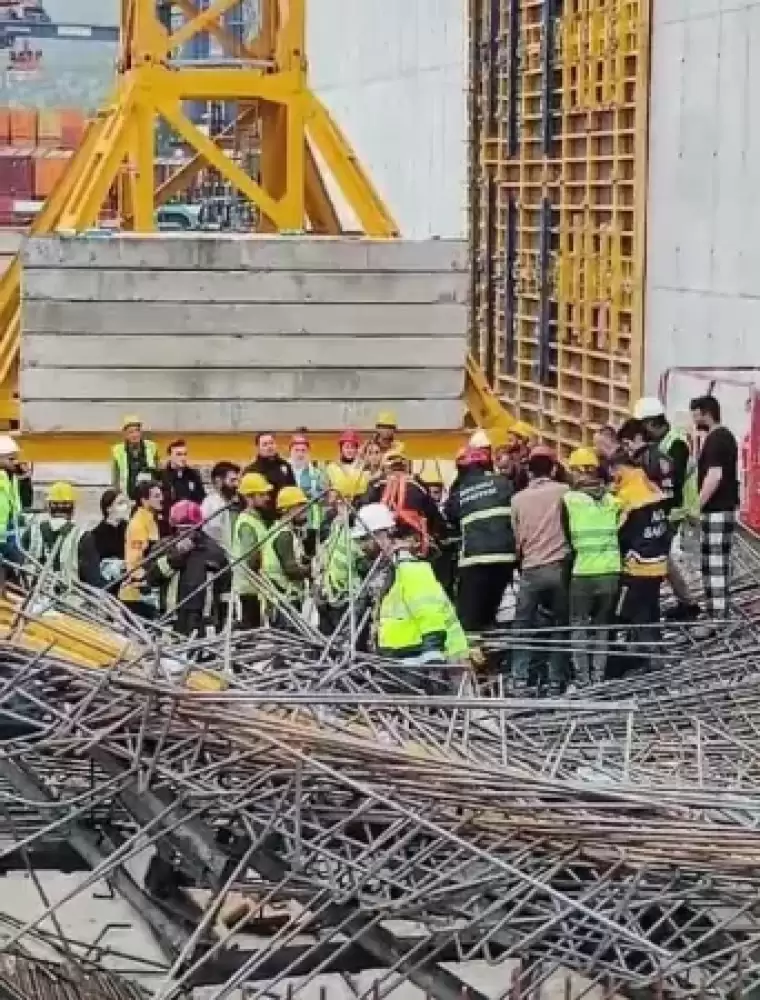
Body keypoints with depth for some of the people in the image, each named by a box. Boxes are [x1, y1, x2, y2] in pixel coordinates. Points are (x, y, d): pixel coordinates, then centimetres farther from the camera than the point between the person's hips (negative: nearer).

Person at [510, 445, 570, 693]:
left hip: (530, 570, 1)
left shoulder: (518, 498, 5)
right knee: (560, 626, 8)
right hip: (558, 567, -1)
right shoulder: (564, 492, -2)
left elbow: (516, 538, 9)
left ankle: (519, 680, -1)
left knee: (523, 627, 7)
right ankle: (556, 681, 6)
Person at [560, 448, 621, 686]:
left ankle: (582, 677, 3)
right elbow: (621, 536, 12)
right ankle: (599, 675, 12)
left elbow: (566, 537, 0)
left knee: (579, 625, 7)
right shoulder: (612, 501, 5)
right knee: (603, 626, 14)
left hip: (583, 573, -3)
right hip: (611, 571, 3)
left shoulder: (569, 499, -5)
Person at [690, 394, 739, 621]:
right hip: (726, 507, 11)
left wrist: (697, 506, -21)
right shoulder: (726, 436, 17)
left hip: (716, 510, -11)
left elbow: (714, 475, -24)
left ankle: (716, 617, -13)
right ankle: (720, 614, 16)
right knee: (721, 563, 12)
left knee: (714, 564, -11)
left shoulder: (714, 439, -15)